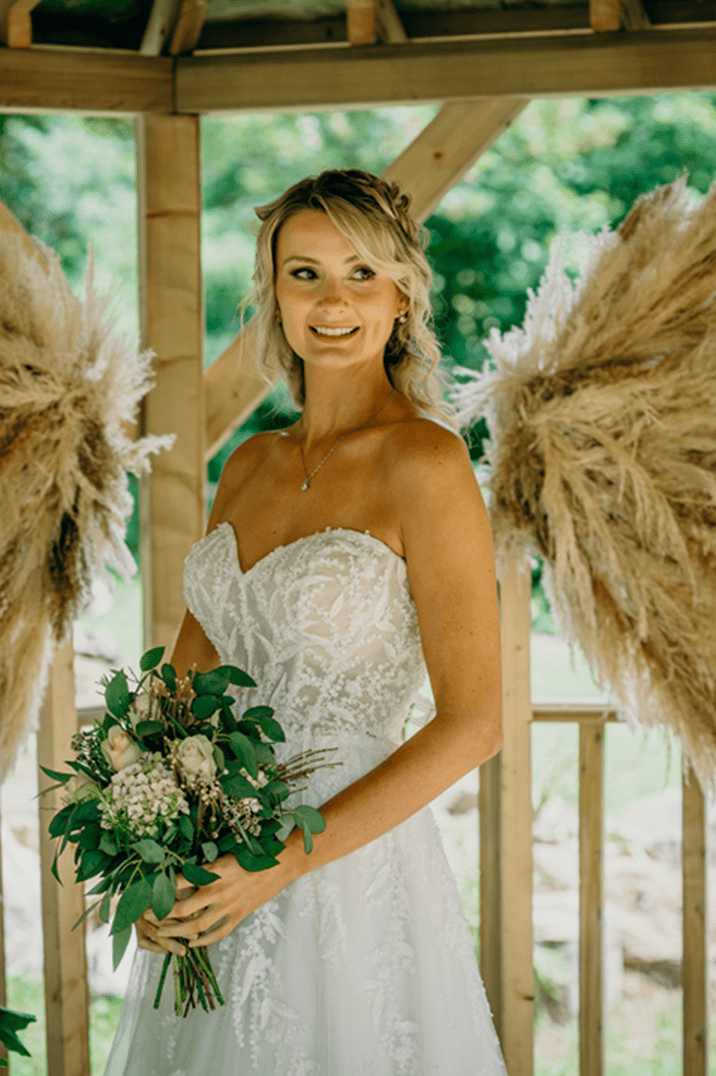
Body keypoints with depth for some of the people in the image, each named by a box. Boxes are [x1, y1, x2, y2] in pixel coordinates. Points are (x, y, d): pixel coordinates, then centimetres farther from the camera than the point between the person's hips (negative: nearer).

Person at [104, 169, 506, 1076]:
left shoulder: (424, 461, -13)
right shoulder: (250, 465, 7)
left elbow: (472, 725, -16)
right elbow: (188, 675, 9)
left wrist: (284, 862, -18)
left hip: (348, 871, -6)